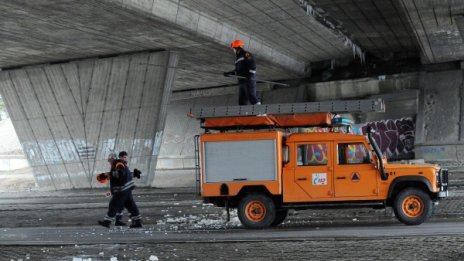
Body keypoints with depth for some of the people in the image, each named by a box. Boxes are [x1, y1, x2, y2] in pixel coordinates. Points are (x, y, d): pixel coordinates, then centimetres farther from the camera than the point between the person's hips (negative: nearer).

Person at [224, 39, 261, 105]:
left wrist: (251, 74, -24)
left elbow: (253, 65, -14)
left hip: (249, 80, -9)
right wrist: (229, 73, 21)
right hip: (241, 81, 9)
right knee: (242, 100, 2)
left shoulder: (246, 55, -3)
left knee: (251, 97, -17)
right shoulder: (237, 58, 24)